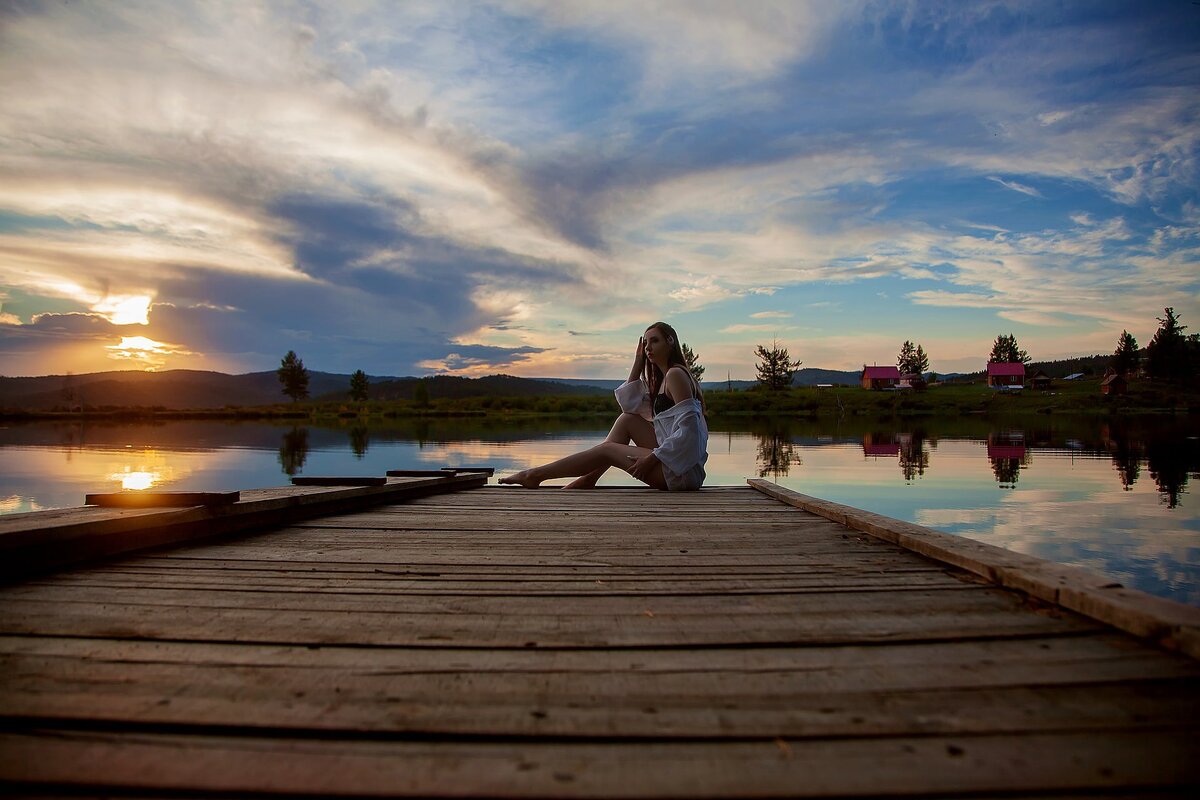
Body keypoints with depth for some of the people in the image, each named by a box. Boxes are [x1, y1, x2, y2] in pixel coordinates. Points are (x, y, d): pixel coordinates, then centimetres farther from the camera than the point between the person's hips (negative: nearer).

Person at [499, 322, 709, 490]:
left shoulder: (675, 374, -9)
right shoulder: (663, 379, 20)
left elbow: (689, 427, -19)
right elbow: (628, 404, 18)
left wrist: (653, 458, -19)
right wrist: (638, 364, 13)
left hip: (683, 469, -9)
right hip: (672, 457, 9)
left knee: (606, 450, -3)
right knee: (627, 419, 10)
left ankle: (535, 475, 6)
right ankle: (587, 480, 8)